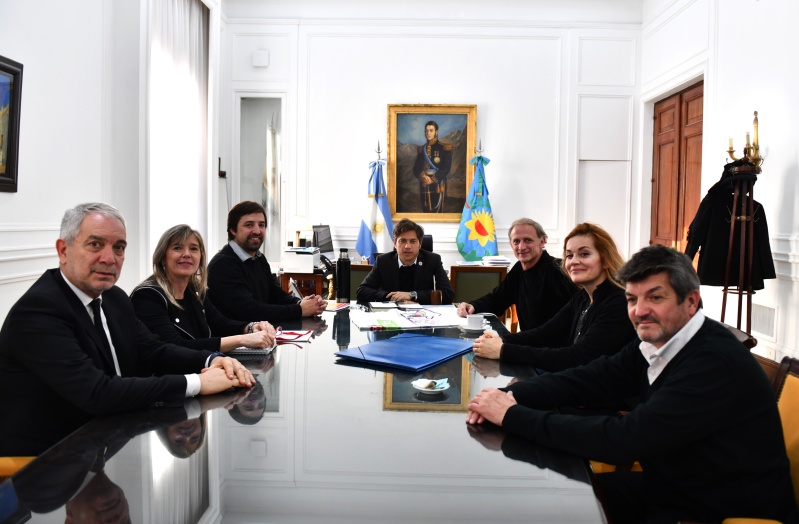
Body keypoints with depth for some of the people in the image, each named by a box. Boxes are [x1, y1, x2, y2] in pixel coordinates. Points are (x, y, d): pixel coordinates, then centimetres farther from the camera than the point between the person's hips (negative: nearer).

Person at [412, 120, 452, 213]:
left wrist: (433, 179, -17)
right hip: (424, 186, 4)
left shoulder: (444, 148, 1)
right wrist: (422, 176, -14)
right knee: (425, 212, 6)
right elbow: (416, 168, 8)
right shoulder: (422, 149, 14)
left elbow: (446, 168, -7)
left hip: (438, 186, -4)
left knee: (437, 212, -8)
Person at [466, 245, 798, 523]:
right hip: (668, 486, 7)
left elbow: (622, 439, -34)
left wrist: (512, 416, -31)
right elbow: (590, 378, -3)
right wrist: (511, 395, -20)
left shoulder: (715, 362, -29)